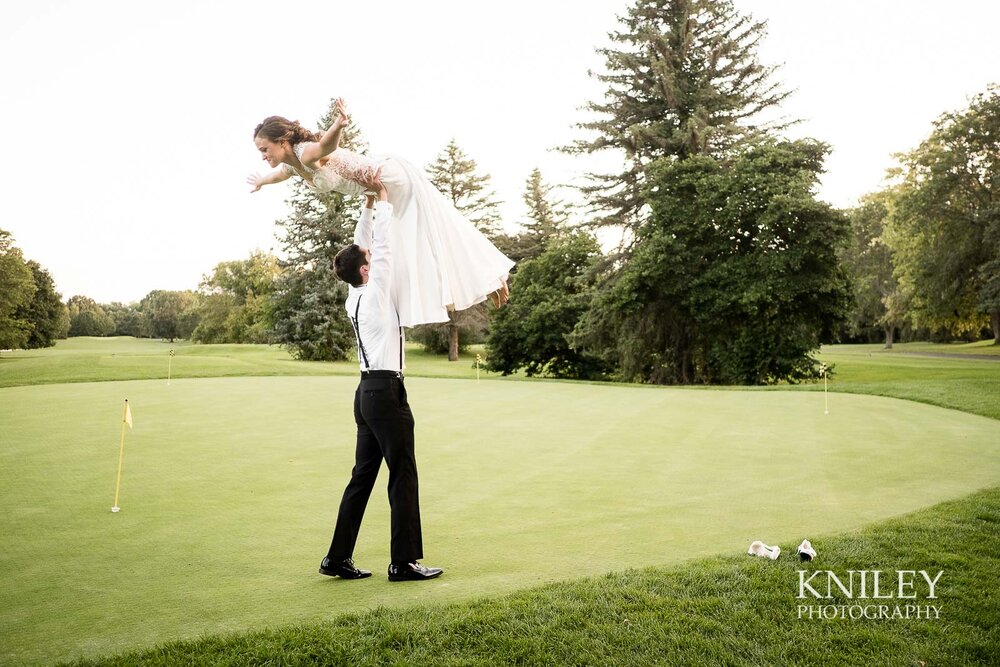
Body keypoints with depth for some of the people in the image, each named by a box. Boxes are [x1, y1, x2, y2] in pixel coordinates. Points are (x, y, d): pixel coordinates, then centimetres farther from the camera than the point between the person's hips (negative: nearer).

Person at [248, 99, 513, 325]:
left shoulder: (307, 154, -25)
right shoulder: (291, 165, 4)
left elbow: (327, 143, -50)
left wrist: (338, 124, -72)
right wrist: (261, 182, 49)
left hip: (396, 177, -10)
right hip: (387, 191, 10)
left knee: (435, 234, -1)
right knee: (410, 245, 15)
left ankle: (492, 276, 13)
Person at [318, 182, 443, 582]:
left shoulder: (353, 299, 12)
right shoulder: (375, 294, -10)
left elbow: (365, 246, 20)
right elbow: (385, 247, -8)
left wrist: (369, 205, 19)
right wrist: (383, 201, 3)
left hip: (368, 391, 9)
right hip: (387, 391, -9)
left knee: (363, 475, 12)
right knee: (403, 475, -2)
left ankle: (338, 557, 15)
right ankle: (404, 561, 4)